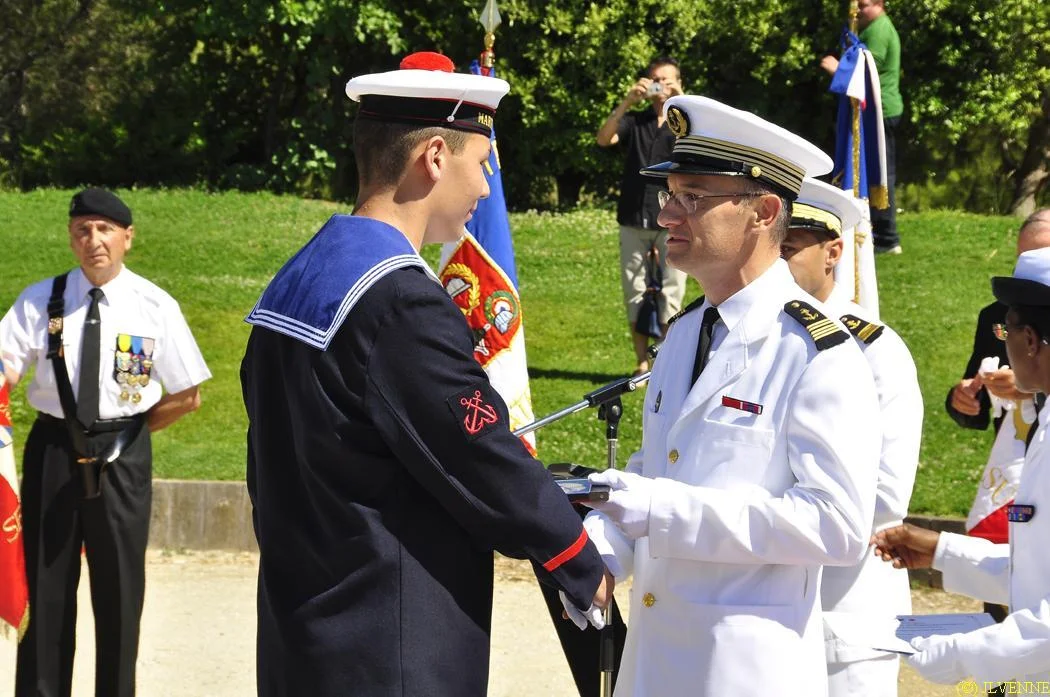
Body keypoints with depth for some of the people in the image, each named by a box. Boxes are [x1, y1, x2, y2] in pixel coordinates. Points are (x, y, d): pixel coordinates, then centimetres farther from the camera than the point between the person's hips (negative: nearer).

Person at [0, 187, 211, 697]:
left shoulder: (155, 307, -4)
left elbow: (187, 395, 0)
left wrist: (131, 430, 0)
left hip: (121, 458, -1)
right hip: (53, 450, 1)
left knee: (119, 587, 7)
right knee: (45, 583, 8)